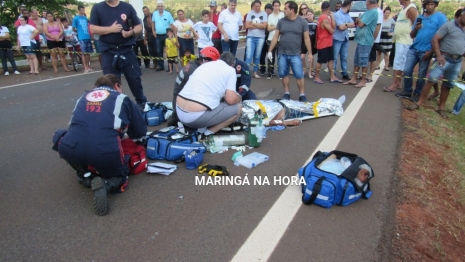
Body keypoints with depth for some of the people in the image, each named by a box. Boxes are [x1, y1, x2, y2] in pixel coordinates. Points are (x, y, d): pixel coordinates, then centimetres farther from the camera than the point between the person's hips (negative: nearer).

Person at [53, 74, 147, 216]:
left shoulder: (83, 97, 28)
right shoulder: (122, 98, 19)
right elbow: (141, 131, 23)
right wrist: (123, 134, 45)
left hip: (71, 150, 2)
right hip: (105, 151, -2)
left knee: (60, 137, 35)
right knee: (119, 174, 28)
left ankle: (85, 175, 22)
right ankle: (106, 183, -5)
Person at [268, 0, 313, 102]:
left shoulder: (302, 22, -1)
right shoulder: (281, 21, 4)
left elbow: (306, 38, 0)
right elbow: (275, 37, 6)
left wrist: (310, 53, -3)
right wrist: (270, 51, 2)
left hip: (295, 54, -2)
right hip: (282, 54, 2)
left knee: (299, 75, -3)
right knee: (284, 74, 7)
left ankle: (302, 95, 7)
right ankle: (286, 93, 20)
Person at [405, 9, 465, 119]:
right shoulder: (449, 26, -6)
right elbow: (435, 39, -11)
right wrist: (438, 55, -18)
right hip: (444, 58, -6)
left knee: (448, 85, 8)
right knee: (431, 80, -14)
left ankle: (441, 108, 15)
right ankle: (419, 103, -7)